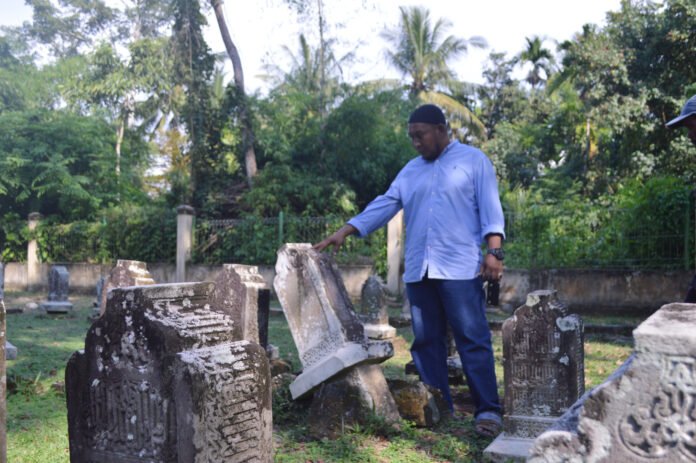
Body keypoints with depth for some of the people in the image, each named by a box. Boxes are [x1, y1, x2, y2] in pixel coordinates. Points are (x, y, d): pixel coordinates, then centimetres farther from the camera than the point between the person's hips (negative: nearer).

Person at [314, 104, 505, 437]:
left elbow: (490, 208, -1)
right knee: (427, 342, 7)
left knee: (473, 340, -5)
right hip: (418, 271, 6)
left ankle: (488, 410, 0)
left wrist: (494, 250, -13)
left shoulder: (473, 160, 5)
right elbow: (384, 205, 12)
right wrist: (344, 231, 2)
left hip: (460, 268, -5)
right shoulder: (410, 171, 19)